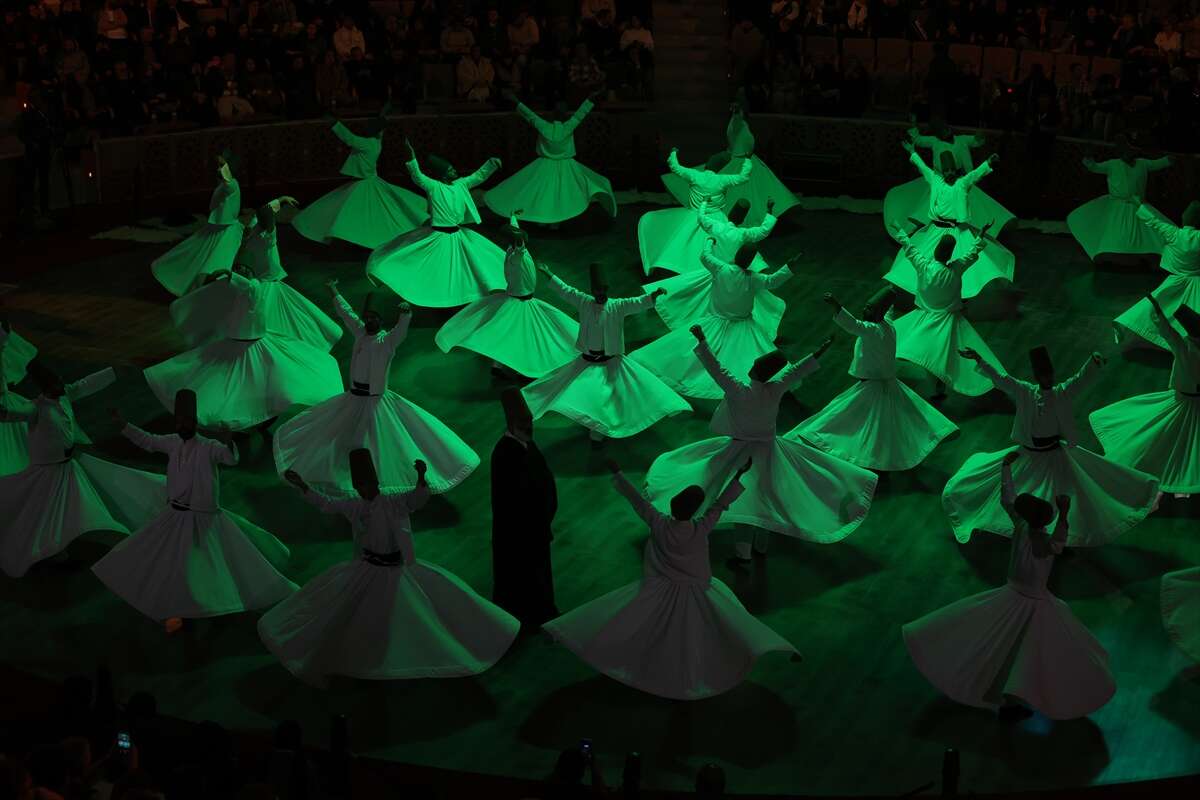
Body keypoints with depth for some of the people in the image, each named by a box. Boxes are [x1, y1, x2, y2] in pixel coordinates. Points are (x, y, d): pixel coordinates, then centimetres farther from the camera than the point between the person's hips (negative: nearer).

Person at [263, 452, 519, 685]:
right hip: (367, 571, 3)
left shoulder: (395, 502, -15)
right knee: (347, 618, 10)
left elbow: (419, 496, -32)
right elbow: (327, 505, 9)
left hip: (395, 571, -3)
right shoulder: (355, 506, -3)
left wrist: (421, 476, -53)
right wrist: (302, 486, 4)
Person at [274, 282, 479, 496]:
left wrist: (406, 313, -50)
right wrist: (334, 293, 25)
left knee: (380, 445, -5)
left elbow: (402, 328, -31)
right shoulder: (360, 333, 6)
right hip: (354, 397, 7)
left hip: (376, 399, -7)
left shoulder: (388, 340, -11)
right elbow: (346, 312, 17)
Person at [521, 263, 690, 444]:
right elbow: (565, 289, 8)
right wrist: (549, 274, 13)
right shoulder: (584, 302, -3)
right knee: (584, 393, 12)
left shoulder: (617, 306, -12)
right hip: (587, 359, 3)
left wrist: (654, 295, -43)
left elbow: (638, 303, -25)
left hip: (610, 361, -3)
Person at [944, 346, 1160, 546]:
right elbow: (999, 377, -10)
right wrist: (979, 360, -18)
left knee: (1070, 496, 1)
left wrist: (1094, 362, -45)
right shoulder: (1025, 392, -9)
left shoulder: (1063, 393, -12)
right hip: (1028, 453, 2)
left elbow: (1083, 378, -25)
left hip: (1054, 453, -1)